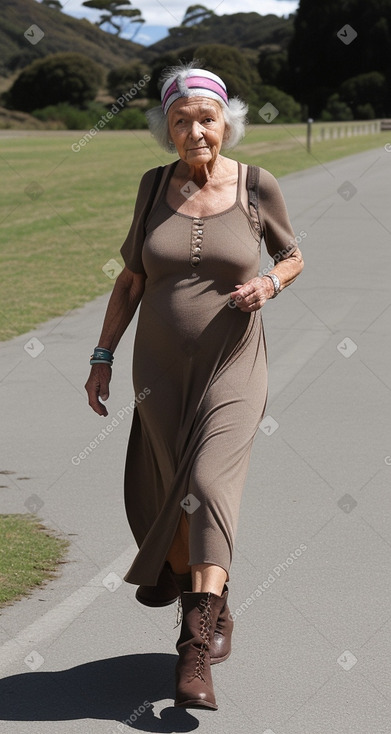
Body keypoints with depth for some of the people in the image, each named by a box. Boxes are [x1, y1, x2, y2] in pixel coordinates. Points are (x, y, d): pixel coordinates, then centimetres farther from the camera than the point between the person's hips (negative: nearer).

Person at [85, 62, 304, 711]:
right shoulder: (155, 185, 1)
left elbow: (293, 257, 10)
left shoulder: (257, 186, -5)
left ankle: (197, 646, -15)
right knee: (162, 489, 9)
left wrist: (270, 283, -12)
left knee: (208, 481, -17)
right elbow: (131, 278, 8)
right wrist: (102, 355, 6)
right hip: (160, 365, 3)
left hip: (232, 365, -3)